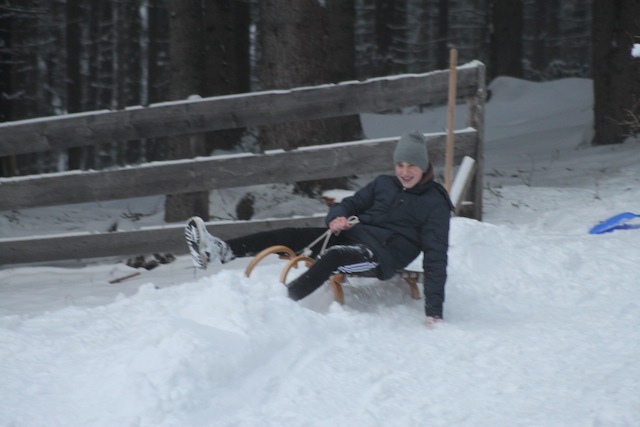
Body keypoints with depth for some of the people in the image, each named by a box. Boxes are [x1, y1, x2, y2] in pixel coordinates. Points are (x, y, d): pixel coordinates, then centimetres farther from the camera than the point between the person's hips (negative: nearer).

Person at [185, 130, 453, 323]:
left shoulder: (435, 204, -2)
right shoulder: (383, 184, 15)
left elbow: (436, 257, -7)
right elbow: (350, 204, 16)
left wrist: (434, 311, -16)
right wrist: (337, 217, -12)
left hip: (382, 257, -6)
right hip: (352, 235, 6)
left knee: (332, 258, -37)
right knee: (291, 237, -15)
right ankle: (218, 252, -27)